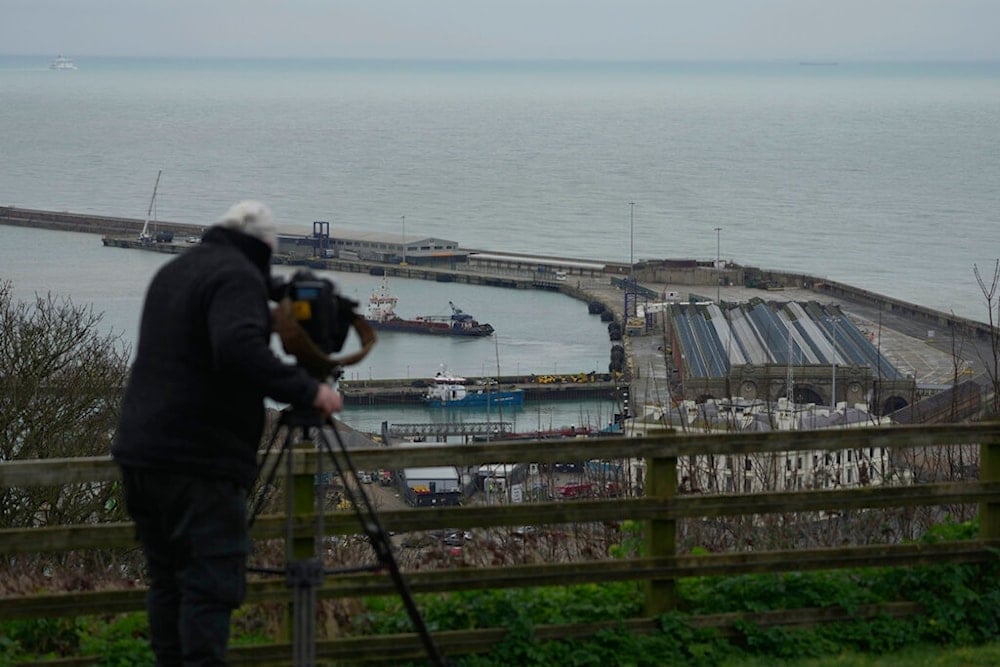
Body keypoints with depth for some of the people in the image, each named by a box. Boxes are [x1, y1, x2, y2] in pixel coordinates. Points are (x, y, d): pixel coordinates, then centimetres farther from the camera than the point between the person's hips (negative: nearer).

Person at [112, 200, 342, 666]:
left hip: (139, 453, 9)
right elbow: (239, 352, -27)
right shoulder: (238, 277, -10)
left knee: (167, 581, 12)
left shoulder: (173, 272, 18)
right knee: (212, 584, -8)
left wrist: (263, 321, 33)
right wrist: (306, 390, -22)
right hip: (198, 464, -9)